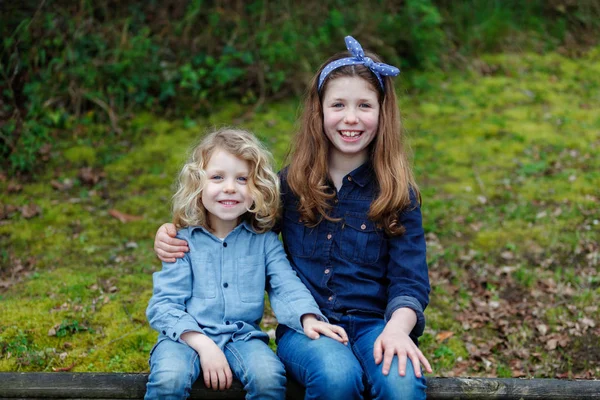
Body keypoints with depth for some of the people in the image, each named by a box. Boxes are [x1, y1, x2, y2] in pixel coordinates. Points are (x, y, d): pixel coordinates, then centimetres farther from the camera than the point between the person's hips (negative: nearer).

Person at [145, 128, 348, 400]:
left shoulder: (264, 240, 7)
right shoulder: (184, 241, 0)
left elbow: (286, 286, -2)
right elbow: (164, 303, -5)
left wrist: (308, 318, -25)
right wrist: (203, 344, -19)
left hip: (243, 335, 2)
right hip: (187, 334, -2)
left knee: (269, 376, -28)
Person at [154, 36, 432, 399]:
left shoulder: (398, 195, 4)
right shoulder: (289, 185, 8)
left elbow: (410, 281, -1)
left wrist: (397, 329, -22)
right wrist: (174, 237, 2)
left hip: (372, 324, -1)